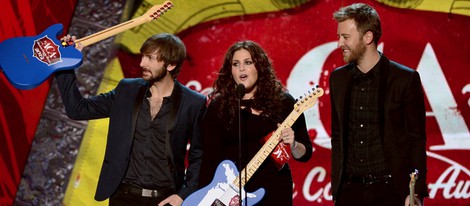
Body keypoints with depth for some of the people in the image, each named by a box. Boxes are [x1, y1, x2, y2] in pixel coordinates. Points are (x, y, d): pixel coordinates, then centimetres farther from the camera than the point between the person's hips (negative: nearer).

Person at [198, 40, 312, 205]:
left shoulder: (283, 102, 1)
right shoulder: (218, 107, 1)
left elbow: (305, 154, 3)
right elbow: (210, 159, -2)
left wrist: (292, 145, -17)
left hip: (274, 191, 0)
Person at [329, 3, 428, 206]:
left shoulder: (405, 79, -5)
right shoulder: (338, 78, 8)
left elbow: (417, 140, -3)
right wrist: (336, 188, 12)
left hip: (390, 189, -4)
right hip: (350, 189, 4)